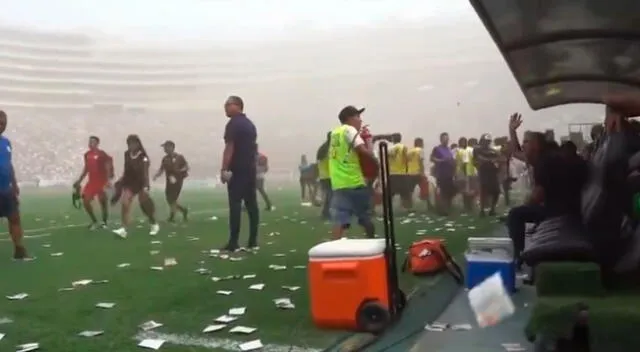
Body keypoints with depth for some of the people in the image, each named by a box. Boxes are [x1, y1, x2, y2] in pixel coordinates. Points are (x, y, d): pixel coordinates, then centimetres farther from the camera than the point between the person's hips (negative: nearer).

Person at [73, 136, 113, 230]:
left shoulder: (102, 154, -12)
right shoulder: (87, 155, 9)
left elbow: (109, 168, -13)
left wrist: (108, 180, -22)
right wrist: (79, 181, 20)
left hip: (101, 181, -7)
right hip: (92, 181, 7)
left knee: (103, 201, 1)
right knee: (85, 201, 1)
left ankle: (104, 222, 15)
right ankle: (94, 222, 14)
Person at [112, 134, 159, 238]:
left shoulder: (143, 157, -13)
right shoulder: (127, 154, 3)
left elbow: (145, 173, -16)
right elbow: (126, 169, 15)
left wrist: (146, 187, -23)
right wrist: (121, 180, 12)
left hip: (140, 183, -4)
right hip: (129, 182, 5)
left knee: (145, 206, 5)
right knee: (125, 203, -13)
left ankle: (154, 225, 28)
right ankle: (124, 229, -14)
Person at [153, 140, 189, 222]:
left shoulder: (179, 157, -4)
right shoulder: (165, 158, 10)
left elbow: (187, 167, -2)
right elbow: (161, 169, 12)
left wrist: (180, 171, -19)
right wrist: (156, 175, -7)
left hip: (177, 181, -6)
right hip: (169, 181, 6)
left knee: (172, 199, -10)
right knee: (169, 200, 5)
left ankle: (172, 217, 1)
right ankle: (184, 210, 24)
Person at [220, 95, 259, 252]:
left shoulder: (233, 124, -9)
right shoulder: (250, 124, 17)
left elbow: (229, 148, -17)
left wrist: (224, 169, -17)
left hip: (237, 170, -8)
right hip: (250, 169, 8)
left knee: (235, 205, -8)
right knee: (252, 204, 6)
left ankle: (233, 243, -9)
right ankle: (253, 242, 8)